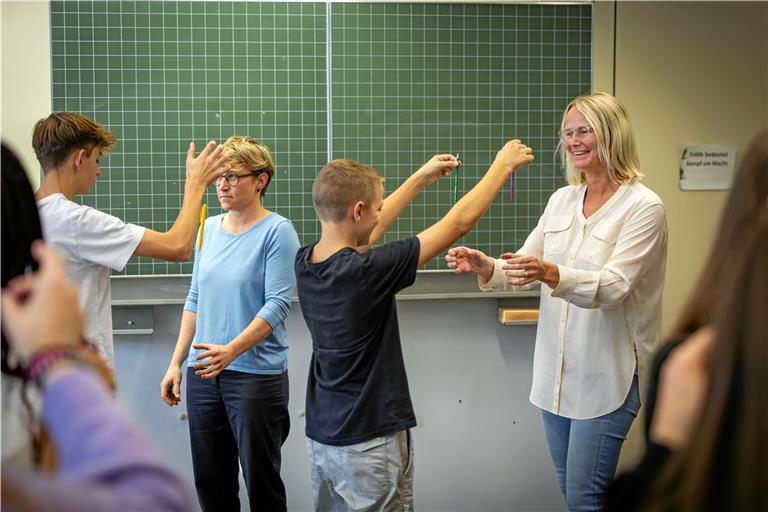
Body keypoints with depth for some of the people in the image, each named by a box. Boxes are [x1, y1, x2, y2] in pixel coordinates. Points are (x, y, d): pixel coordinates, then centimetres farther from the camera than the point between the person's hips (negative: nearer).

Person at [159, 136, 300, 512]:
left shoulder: (277, 231, -9)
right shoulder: (209, 229, 9)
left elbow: (277, 305, -16)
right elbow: (195, 301, 15)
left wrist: (231, 350, -29)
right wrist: (176, 363, 10)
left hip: (257, 374, -6)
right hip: (203, 373, 6)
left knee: (261, 481, 3)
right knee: (210, 480, 12)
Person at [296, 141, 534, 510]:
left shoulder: (304, 263, -4)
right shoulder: (365, 272, -24)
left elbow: (365, 232, 16)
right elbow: (459, 222, -16)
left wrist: (422, 177, 23)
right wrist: (503, 164, -2)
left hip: (320, 436, 8)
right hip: (369, 442, -7)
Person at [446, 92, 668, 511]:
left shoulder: (643, 206, -12)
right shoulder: (561, 200, 8)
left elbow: (614, 286, -23)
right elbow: (524, 267, 6)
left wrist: (552, 274, -41)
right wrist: (486, 268, -16)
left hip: (607, 375, -6)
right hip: (557, 370, 7)